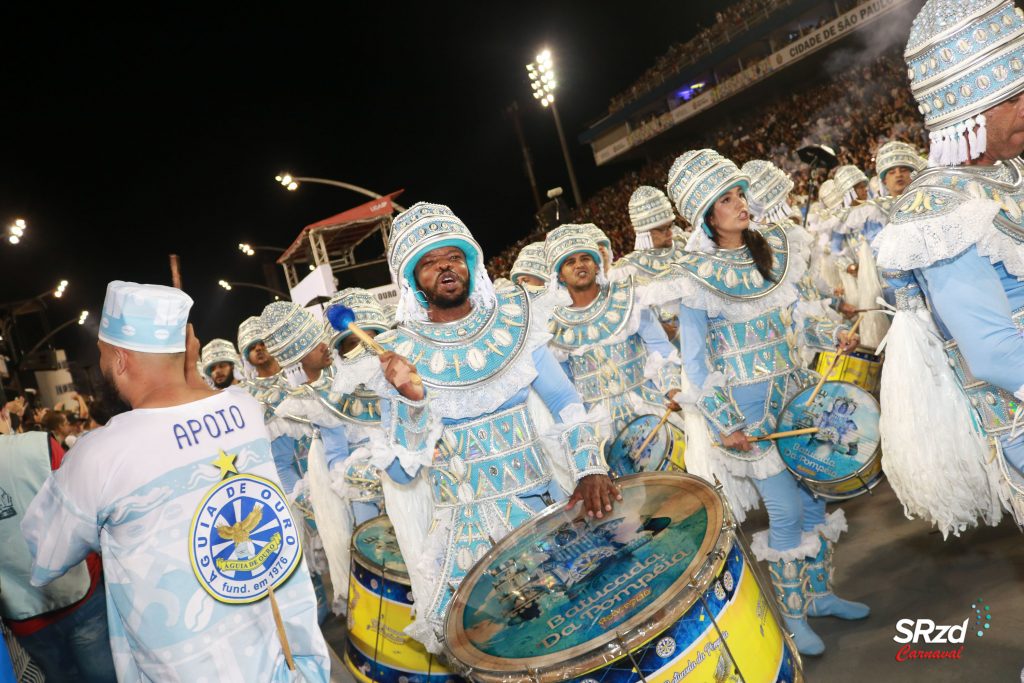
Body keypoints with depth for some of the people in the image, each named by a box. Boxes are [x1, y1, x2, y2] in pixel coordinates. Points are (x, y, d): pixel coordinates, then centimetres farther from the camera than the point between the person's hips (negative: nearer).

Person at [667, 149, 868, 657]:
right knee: (786, 511, 0)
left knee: (813, 495, 14)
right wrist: (723, 425, -16)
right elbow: (695, 362, -12)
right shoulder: (698, 277, -14)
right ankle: (792, 615, 21)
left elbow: (794, 316, 15)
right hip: (748, 403, -6)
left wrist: (834, 335, -2)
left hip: (796, 388, 6)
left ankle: (821, 593, 35)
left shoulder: (776, 249, 4)